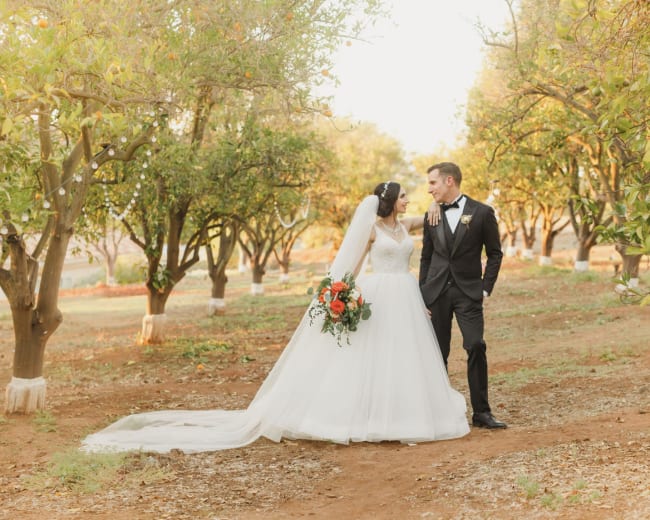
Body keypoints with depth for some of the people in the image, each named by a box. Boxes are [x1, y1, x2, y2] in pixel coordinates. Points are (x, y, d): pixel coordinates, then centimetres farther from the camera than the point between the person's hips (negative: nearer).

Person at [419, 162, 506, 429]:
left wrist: (486, 288, -4)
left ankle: (481, 411, -2)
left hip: (468, 291, -3)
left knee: (476, 347, -12)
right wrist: (422, 293, 6)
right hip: (437, 292, 3)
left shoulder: (482, 212, -1)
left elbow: (495, 253, 4)